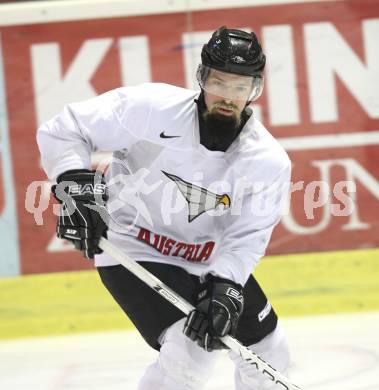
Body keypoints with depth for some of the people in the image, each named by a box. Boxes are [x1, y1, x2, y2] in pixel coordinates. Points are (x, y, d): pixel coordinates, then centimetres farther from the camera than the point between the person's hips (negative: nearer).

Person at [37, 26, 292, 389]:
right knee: (191, 352, -25)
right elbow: (62, 130, -15)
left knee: (269, 359, 11)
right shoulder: (152, 108, -22)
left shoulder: (270, 162, -13)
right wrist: (75, 185, -30)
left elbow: (245, 237, -15)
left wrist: (224, 290, -30)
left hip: (210, 261, 5)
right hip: (132, 251, -5)